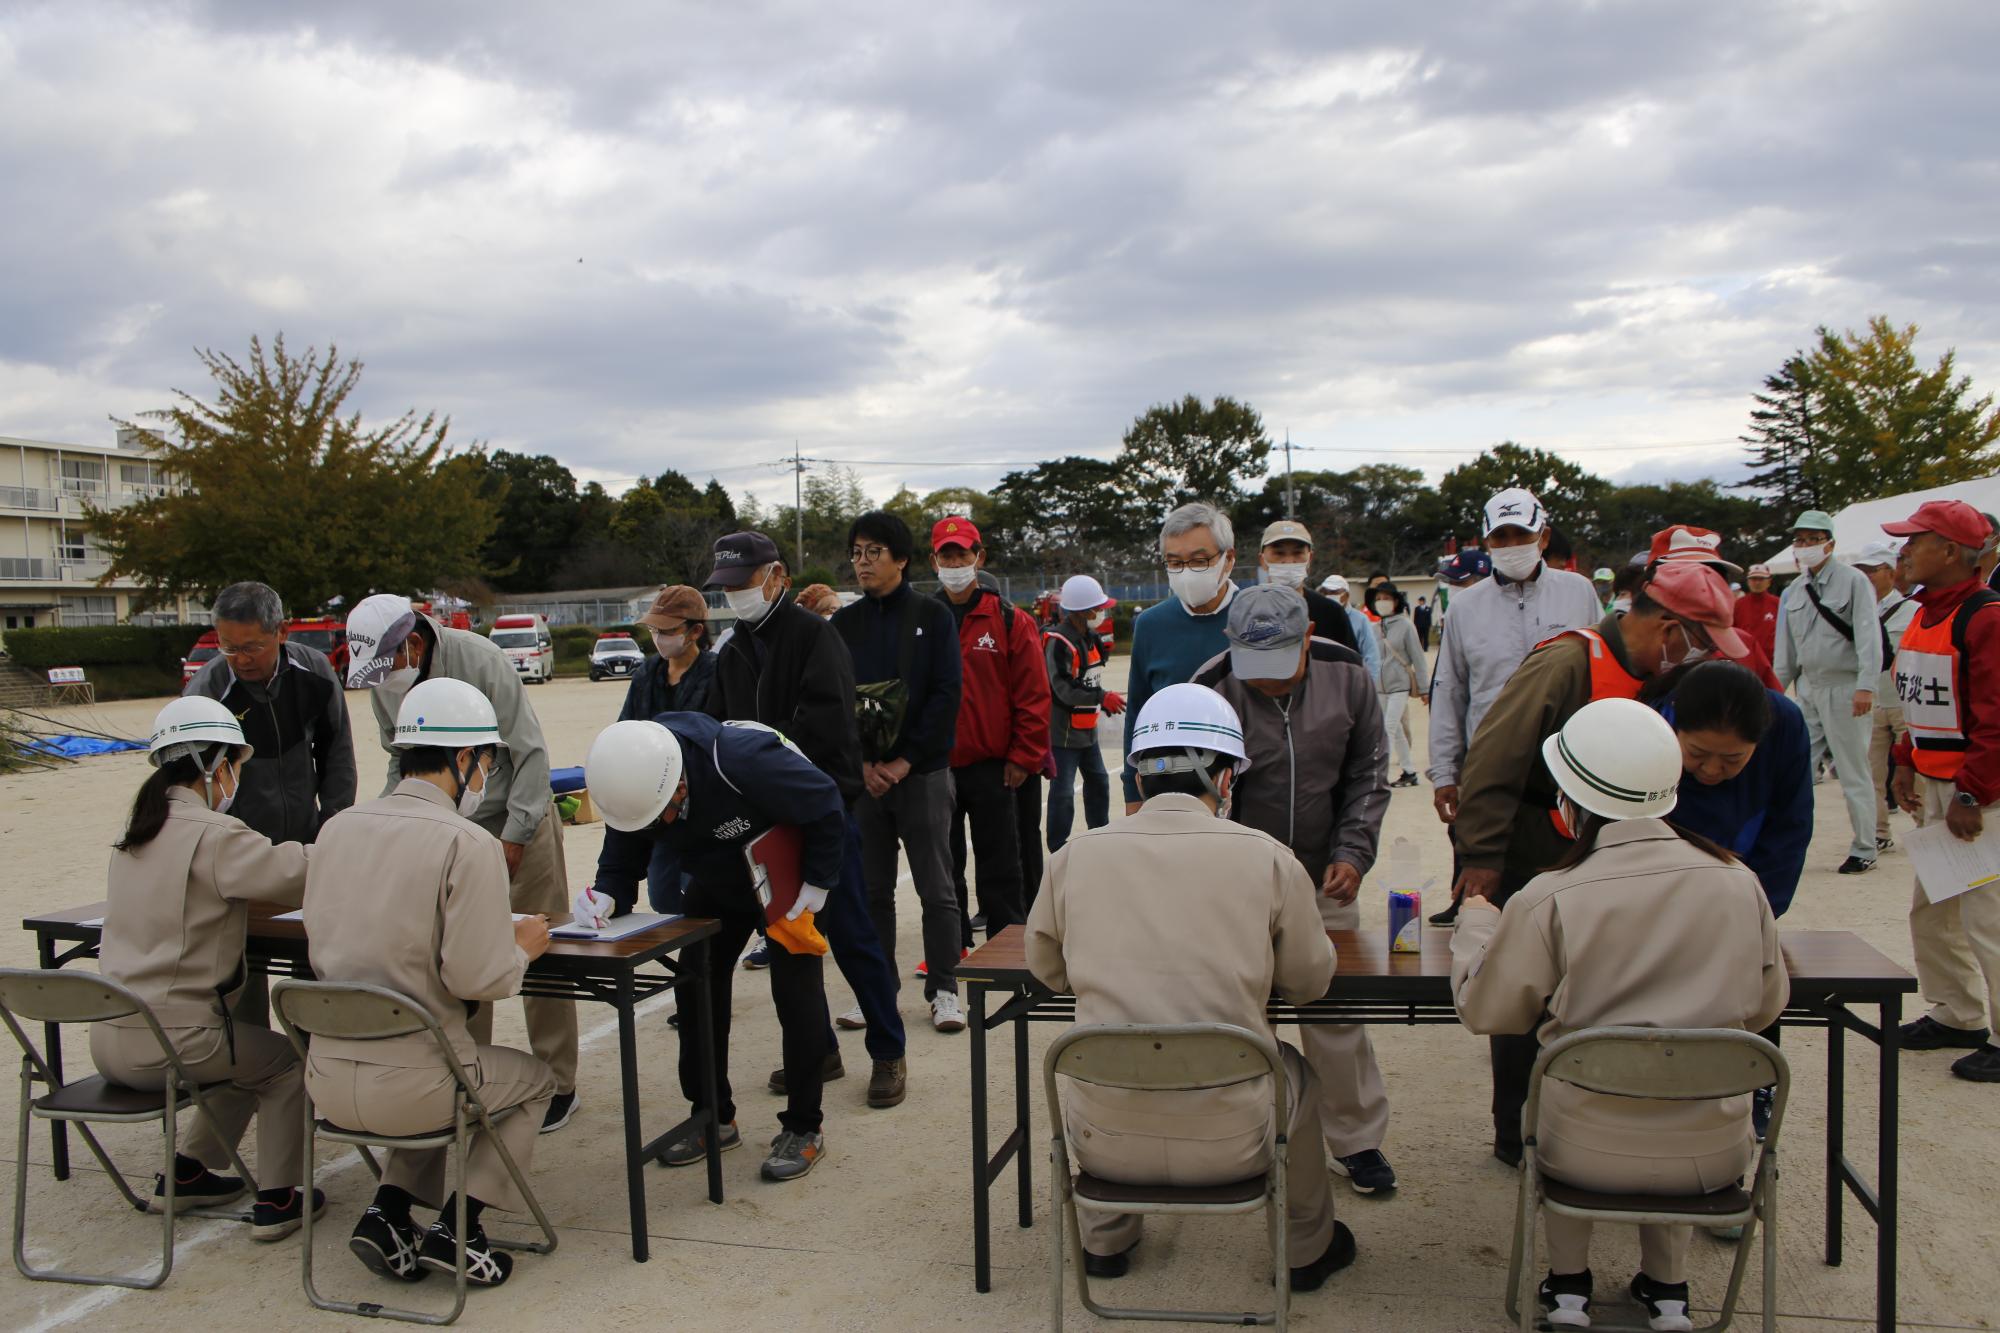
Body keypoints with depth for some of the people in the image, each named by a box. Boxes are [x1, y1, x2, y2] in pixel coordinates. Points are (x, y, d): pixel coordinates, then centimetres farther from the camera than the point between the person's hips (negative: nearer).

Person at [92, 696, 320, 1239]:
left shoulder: (135, 833, 10)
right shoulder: (212, 835, -17)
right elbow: (300, 875, -21)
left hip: (107, 1040, 8)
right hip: (169, 1041, -8)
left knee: (246, 1051, 29)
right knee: (286, 1062, 15)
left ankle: (186, 1173, 31)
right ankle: (275, 1200, 15)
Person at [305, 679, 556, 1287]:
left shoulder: (337, 828, 5)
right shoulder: (469, 844, -16)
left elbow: (319, 953, 14)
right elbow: (476, 978, -19)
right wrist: (523, 947, 3)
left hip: (326, 1078, 6)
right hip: (407, 1085, -6)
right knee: (536, 1079, 22)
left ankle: (389, 1212, 19)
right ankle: (456, 1230, 11)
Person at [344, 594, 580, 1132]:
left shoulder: (480, 660, -21)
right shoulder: (384, 682, -2)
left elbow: (530, 751, -18)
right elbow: (398, 761, 13)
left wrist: (513, 836, -18)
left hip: (519, 822, -5)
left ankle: (558, 1087, 8)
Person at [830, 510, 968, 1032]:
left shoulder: (932, 616, 0)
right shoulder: (843, 624, 9)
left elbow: (947, 694, -6)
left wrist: (905, 761, -12)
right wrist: (862, 763, -7)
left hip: (922, 773, -3)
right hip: (862, 776, 3)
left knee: (936, 889, 1)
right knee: (871, 890, 9)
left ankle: (943, 990, 9)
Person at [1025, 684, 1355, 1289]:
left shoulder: (1073, 855, -4)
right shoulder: (1269, 859, -8)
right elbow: (1311, 981, 5)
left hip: (1105, 1141, 1)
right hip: (1231, 1138, -1)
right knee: (1294, 1071, 33)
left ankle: (1104, 1241, 50)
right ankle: (1307, 1249, 48)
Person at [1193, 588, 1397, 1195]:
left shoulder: (1347, 677, -8)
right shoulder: (1213, 691, -17)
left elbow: (1369, 774, 5)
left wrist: (1353, 852, -6)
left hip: (1325, 880, 2)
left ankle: (1355, 1140, 24)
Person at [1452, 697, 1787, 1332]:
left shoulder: (1549, 900, -17)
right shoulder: (1738, 882, -7)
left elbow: (1485, 1011, -3)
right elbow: (1768, 1003, 8)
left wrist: (1475, 925, 15)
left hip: (1589, 1153, -2)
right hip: (1713, 1151, 3)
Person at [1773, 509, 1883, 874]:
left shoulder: (1853, 581, -7)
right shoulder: (1794, 591, 12)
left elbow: (1868, 636, -14)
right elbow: (1786, 648, 18)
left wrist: (1865, 685, -22)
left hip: (1844, 689, -6)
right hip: (1808, 688, 6)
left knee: (1853, 772, 1)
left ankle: (1864, 851, 11)